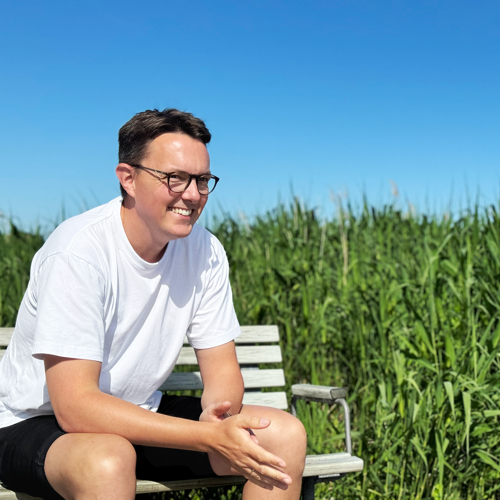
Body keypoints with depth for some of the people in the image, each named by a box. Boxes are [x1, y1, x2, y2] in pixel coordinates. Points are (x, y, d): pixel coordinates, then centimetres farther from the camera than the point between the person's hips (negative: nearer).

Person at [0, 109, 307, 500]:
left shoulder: (206, 252, -7)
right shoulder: (79, 252, -26)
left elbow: (222, 369, -1)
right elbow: (74, 407, -31)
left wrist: (218, 412, -27)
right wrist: (211, 437, -36)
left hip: (140, 416, 6)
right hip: (41, 422, -6)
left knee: (285, 435, -10)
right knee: (108, 462, -39)